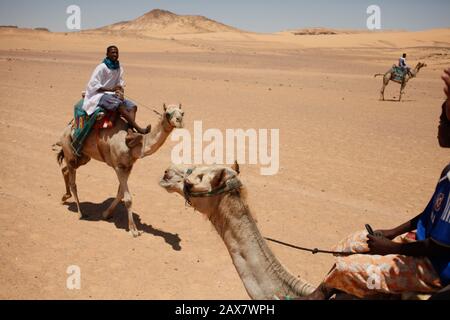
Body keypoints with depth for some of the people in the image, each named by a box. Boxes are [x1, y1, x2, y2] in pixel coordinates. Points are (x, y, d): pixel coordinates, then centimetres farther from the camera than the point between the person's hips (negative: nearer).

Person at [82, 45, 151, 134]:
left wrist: (121, 93, -12)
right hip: (99, 95, -7)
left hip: (112, 95, 7)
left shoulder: (119, 68, 9)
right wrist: (111, 89, -23)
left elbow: (121, 85, 12)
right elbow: (93, 85, -15)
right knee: (120, 104, -33)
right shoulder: (101, 68, -10)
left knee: (132, 106, -16)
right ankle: (139, 129, -41)